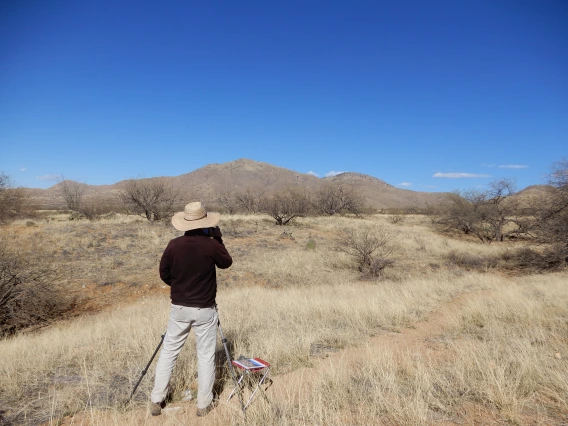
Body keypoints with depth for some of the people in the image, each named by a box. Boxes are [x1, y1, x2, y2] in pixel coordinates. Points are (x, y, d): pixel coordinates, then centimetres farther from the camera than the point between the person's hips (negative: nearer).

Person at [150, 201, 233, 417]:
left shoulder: (173, 245, -7)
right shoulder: (210, 245, -15)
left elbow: (164, 274, 4)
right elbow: (227, 262, 4)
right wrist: (217, 238, 6)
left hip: (179, 307, 3)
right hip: (204, 310, -2)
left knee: (168, 352, 17)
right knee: (206, 356, 10)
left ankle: (156, 400, 24)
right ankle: (204, 404, 19)